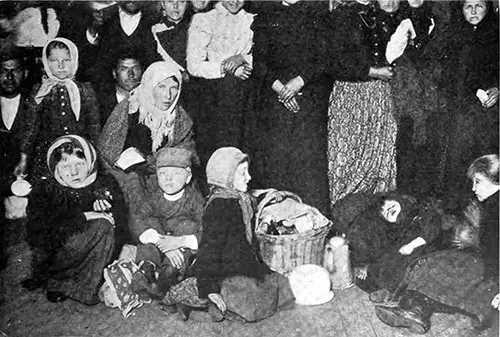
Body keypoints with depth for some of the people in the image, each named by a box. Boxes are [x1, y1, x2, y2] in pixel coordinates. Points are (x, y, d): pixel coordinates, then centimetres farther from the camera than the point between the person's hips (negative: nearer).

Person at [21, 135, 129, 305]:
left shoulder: (106, 184, 0)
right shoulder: (43, 192, -3)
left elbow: (120, 224, -3)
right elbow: (37, 235, -17)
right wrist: (82, 218, -21)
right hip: (55, 251, -3)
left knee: (103, 227, -26)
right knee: (101, 226, -26)